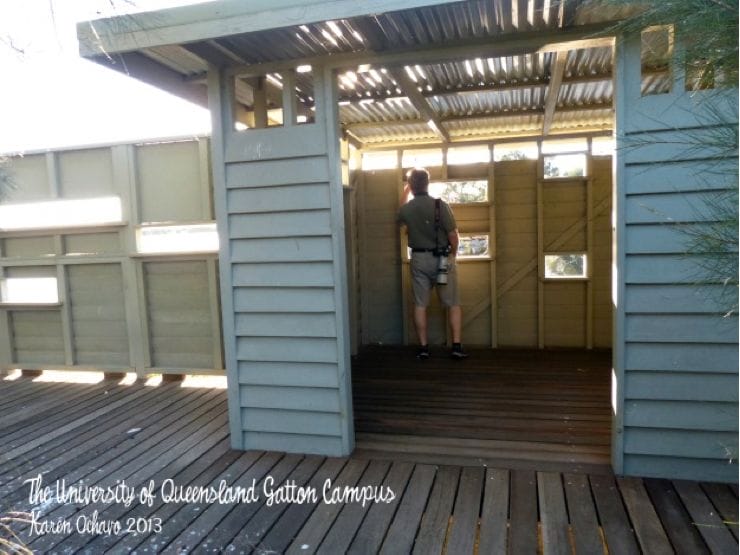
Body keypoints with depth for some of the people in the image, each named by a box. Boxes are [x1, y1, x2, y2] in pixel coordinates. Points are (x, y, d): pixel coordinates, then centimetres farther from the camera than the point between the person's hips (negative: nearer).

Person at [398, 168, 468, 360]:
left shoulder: (406, 209, -2)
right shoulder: (441, 205, -13)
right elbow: (453, 235, -12)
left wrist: (405, 191, 31)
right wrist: (453, 254, 7)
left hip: (419, 259, 3)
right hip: (442, 258, -2)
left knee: (420, 305, 9)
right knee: (453, 304, 7)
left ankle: (423, 347, 10)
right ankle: (457, 346, 4)